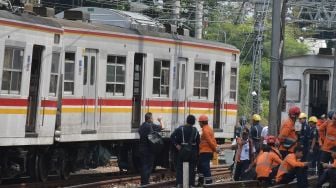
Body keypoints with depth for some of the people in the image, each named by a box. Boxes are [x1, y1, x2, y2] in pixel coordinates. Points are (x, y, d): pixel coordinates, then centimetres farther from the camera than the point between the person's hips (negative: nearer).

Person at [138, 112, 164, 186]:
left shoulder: (142, 126, 9)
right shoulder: (151, 125, -14)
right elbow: (161, 127, -6)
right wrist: (160, 121, 13)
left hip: (141, 149, 7)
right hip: (149, 149, -7)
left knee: (143, 165, 11)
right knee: (149, 166, -1)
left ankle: (143, 182, 14)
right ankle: (146, 182, -3)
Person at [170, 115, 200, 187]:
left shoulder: (180, 129, -4)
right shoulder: (195, 130, 2)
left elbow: (172, 136, -14)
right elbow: (198, 142, 2)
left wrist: (176, 145, -11)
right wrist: (197, 152, 9)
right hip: (193, 151, 1)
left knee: (180, 167, 6)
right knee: (191, 168, 8)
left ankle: (179, 183, -2)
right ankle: (191, 183, 6)